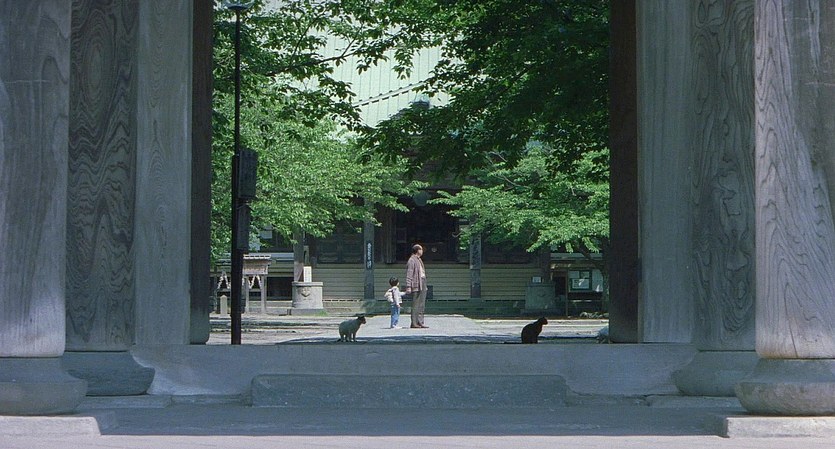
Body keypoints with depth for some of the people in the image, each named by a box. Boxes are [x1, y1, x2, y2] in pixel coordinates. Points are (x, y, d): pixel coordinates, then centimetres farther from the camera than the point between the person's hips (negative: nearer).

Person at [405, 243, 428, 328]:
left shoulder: (419, 260, 20)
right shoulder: (412, 260, -10)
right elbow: (409, 274, -15)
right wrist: (408, 286, -20)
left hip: (422, 284, 9)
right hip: (416, 285, -9)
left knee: (422, 305, 11)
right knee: (415, 305, -7)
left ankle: (420, 322, 15)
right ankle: (414, 323, -5)